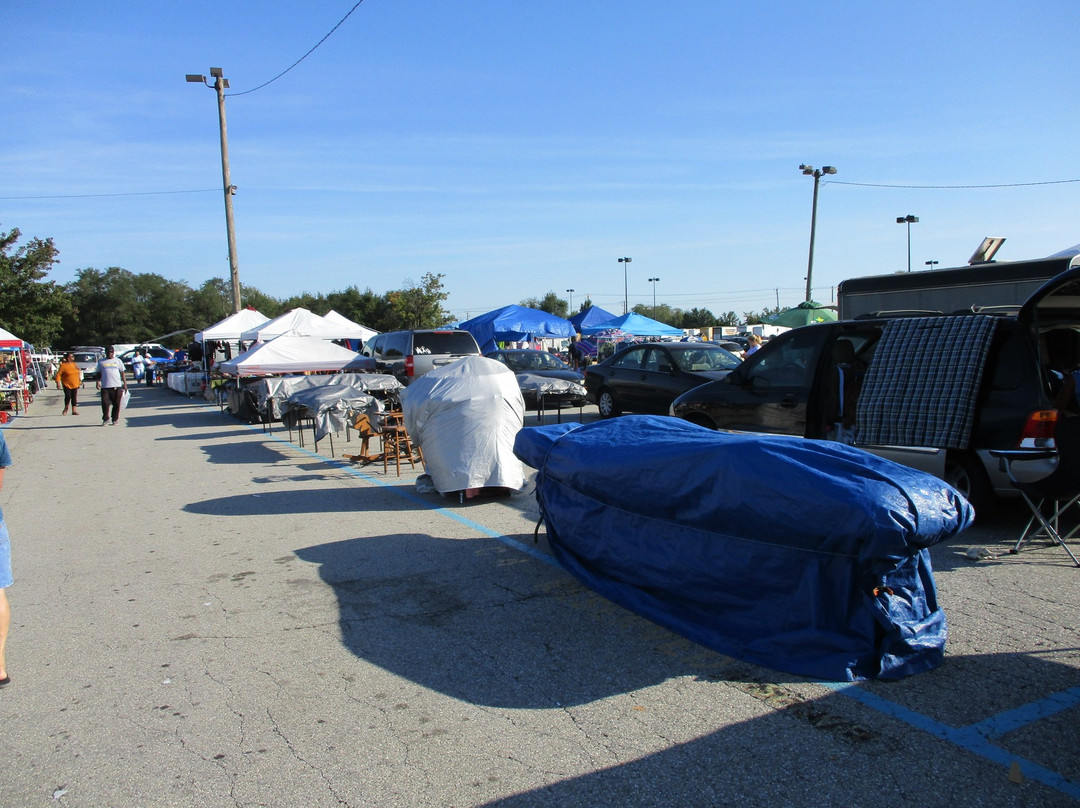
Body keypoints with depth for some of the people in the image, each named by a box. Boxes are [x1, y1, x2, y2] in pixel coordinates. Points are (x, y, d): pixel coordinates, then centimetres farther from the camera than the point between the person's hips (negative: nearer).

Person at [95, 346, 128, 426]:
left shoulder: (118, 361, 12)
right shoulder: (101, 362, 13)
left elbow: (122, 373, 11)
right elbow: (99, 373, 15)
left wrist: (125, 383, 5)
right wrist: (98, 381, -2)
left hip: (117, 386, 0)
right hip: (105, 386, 0)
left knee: (116, 404, 2)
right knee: (105, 403, -6)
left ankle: (115, 419, 12)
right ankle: (105, 419, 6)